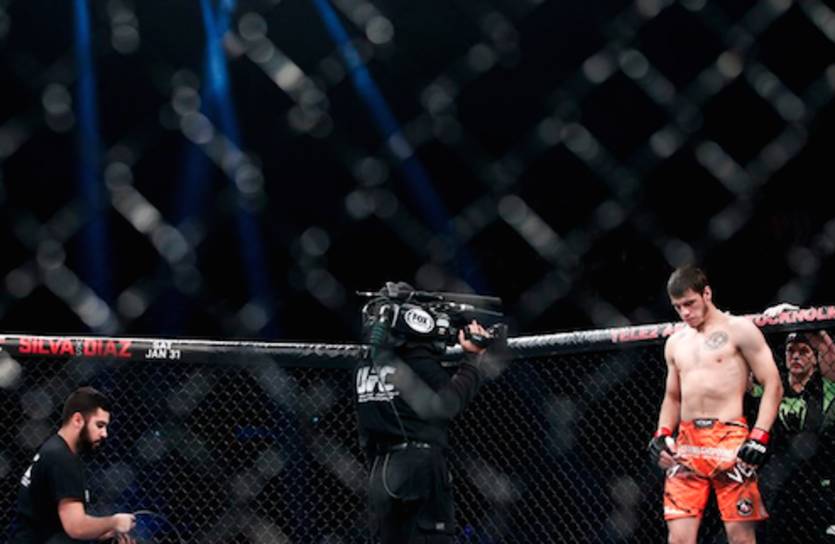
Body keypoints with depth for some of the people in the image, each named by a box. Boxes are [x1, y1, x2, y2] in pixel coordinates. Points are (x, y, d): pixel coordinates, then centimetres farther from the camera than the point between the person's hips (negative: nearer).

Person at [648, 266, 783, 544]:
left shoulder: (739, 330, 2)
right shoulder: (675, 343, 20)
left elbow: (773, 386, -2)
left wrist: (759, 437, -13)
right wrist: (662, 434, 10)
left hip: (729, 442, -5)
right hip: (685, 445, 5)